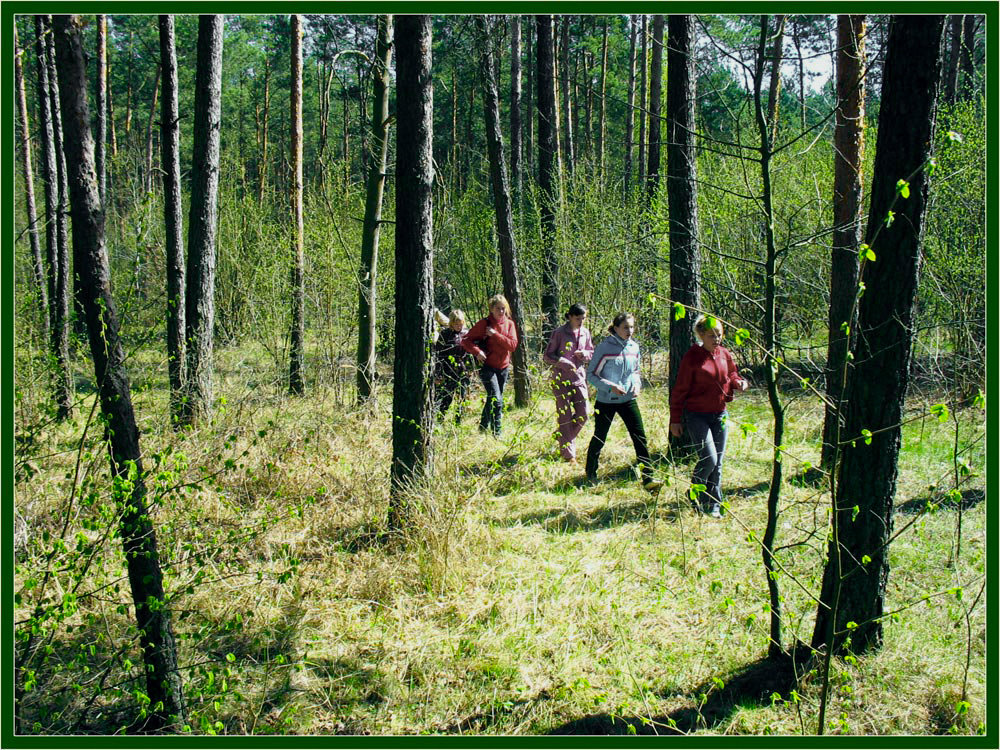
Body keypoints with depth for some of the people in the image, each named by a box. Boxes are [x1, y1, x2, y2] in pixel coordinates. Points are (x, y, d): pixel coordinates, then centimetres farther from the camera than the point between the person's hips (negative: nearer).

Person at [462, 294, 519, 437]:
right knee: (497, 400, -14)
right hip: (488, 366, -5)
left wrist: (495, 334, -17)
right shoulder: (484, 323, -8)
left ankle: (483, 426, 33)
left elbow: (513, 345, -9)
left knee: (492, 398, 16)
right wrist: (477, 352, -23)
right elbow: (466, 340, -7)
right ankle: (496, 433, -9)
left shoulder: (509, 324, 3)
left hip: (503, 367, 5)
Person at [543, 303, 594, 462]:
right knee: (565, 416, 0)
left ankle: (561, 437, 28)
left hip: (579, 378, 5)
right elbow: (547, 356, -6)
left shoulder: (585, 333, 7)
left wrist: (585, 354, -6)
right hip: (562, 379, -5)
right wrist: (562, 361, -24)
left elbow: (592, 353, 18)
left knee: (582, 415, 3)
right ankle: (568, 454, 8)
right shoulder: (559, 333, -8)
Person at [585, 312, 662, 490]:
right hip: (606, 401, -4)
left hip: (628, 400, 4)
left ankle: (648, 478, -4)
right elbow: (591, 374, -11)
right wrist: (610, 386, -22)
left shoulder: (634, 347, 2)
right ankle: (590, 474, 31)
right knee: (599, 438, 9)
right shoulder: (604, 348, -14)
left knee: (640, 436, -5)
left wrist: (637, 384, -3)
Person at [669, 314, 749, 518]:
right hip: (696, 415, -5)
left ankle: (713, 505, 18)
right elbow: (679, 390, -7)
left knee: (717, 463, 7)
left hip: (719, 415, 5)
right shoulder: (692, 357, -11)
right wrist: (675, 420, -7)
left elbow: (731, 375, 21)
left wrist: (739, 383, -4)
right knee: (709, 458, -14)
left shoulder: (725, 354, 4)